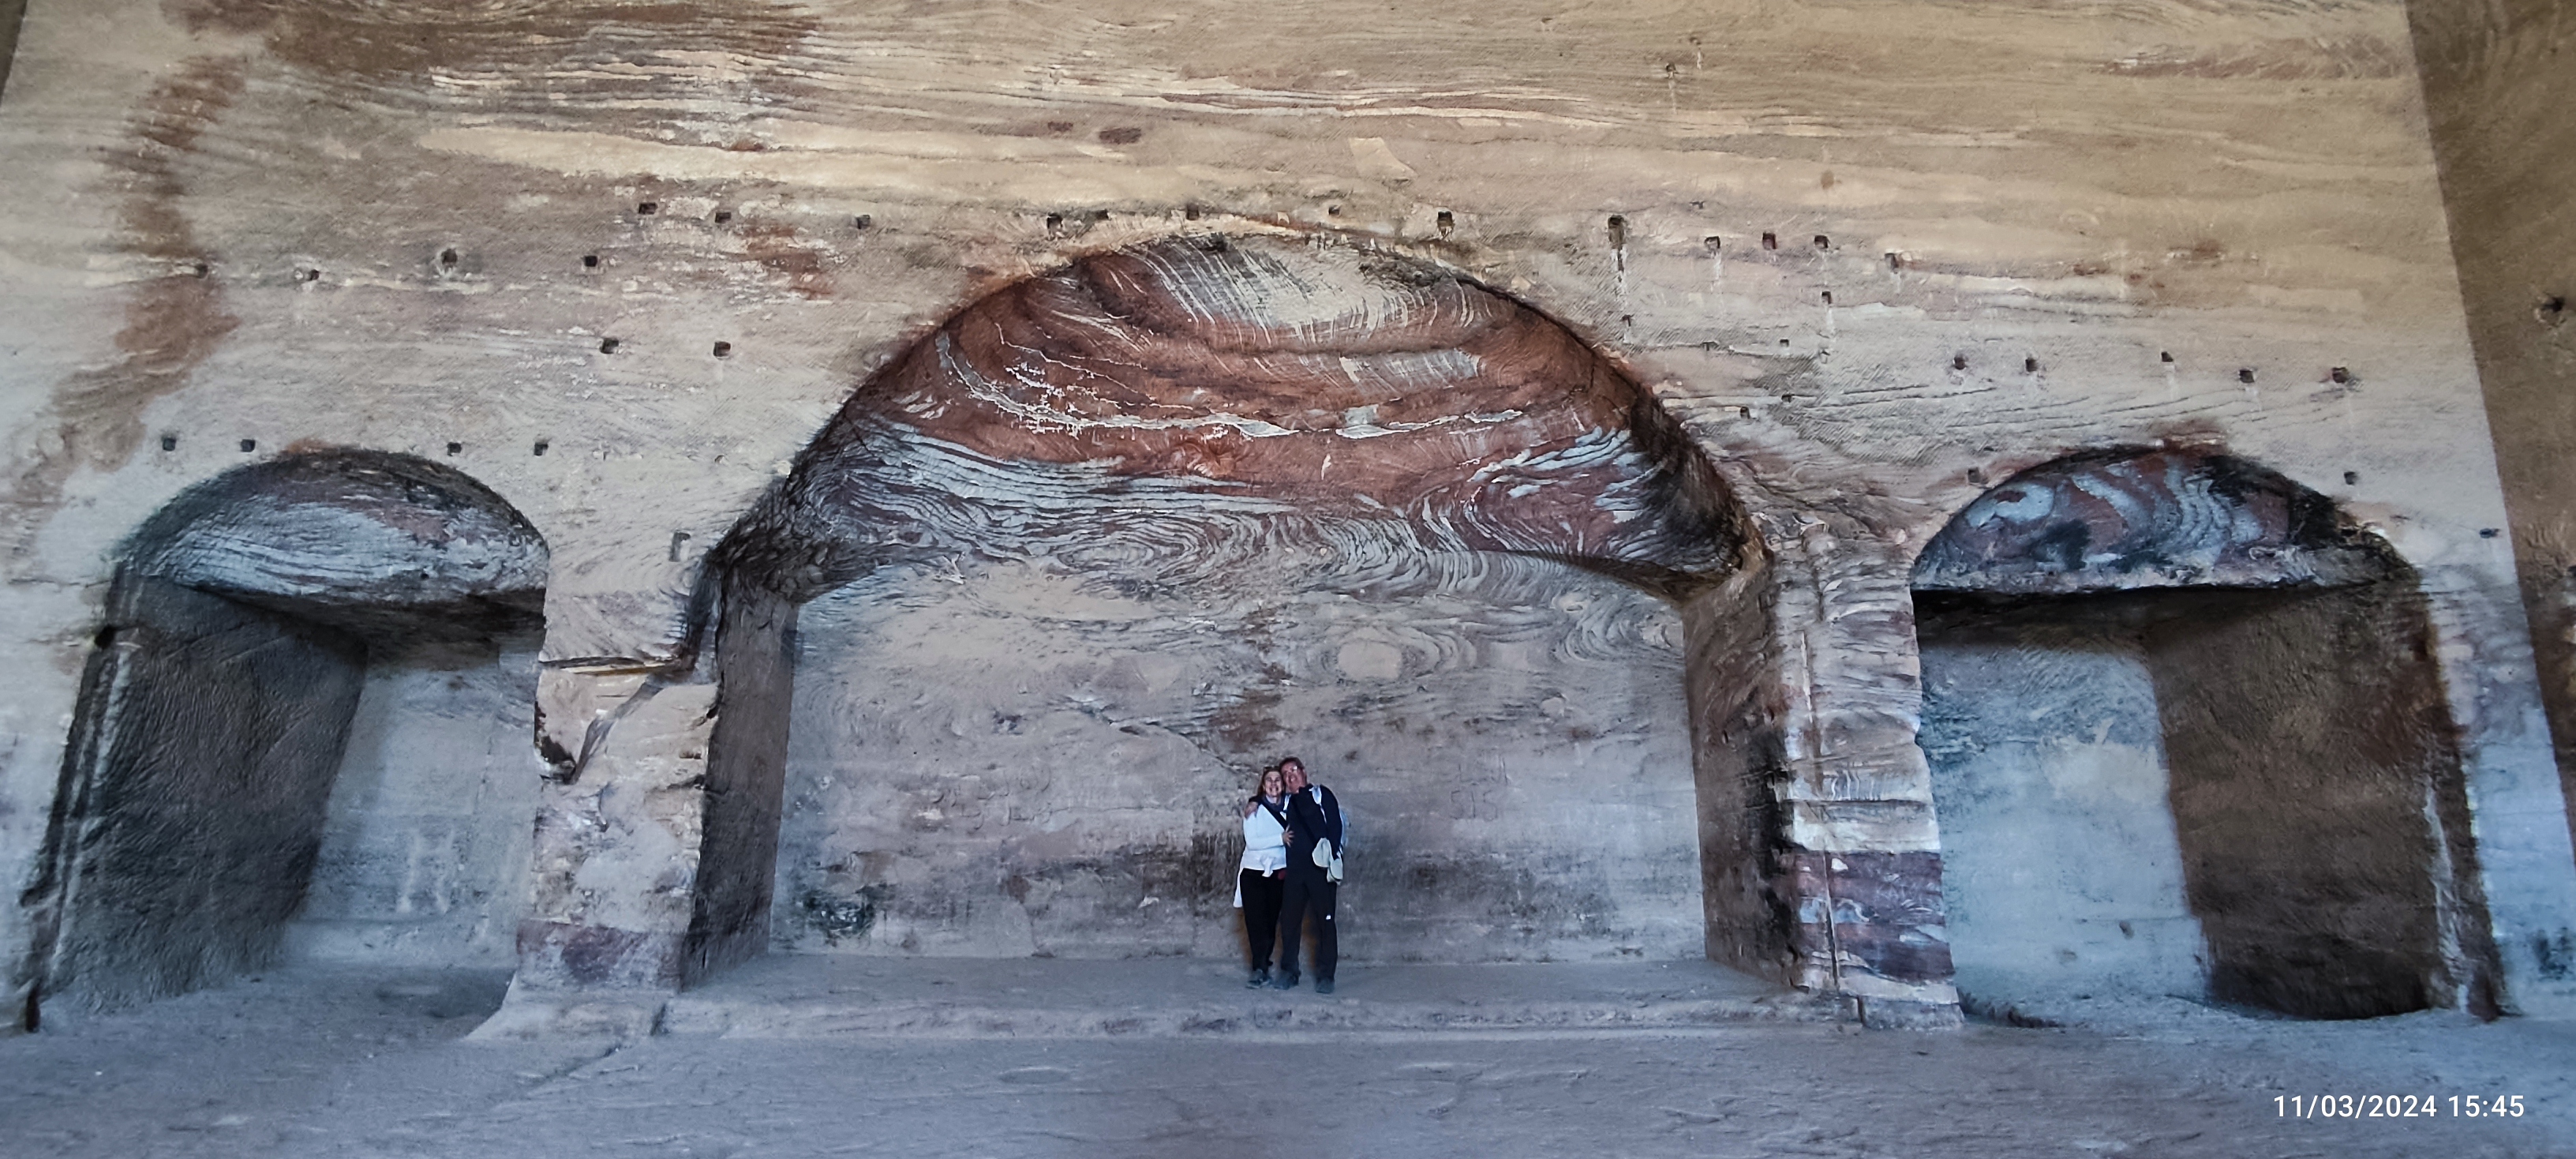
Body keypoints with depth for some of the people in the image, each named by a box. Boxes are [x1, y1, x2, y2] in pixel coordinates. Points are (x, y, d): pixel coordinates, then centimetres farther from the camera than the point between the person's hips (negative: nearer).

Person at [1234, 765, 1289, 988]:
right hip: (1253, 871, -2)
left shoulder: (1290, 806, -1)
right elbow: (1251, 842, -13)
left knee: (1271, 921, 5)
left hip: (1279, 872, 2)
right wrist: (1280, 839, -20)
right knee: (1256, 921, -6)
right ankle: (1261, 969, -2)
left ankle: (1261, 968, 16)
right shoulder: (1254, 808, -6)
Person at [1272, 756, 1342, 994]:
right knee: (1289, 919, 4)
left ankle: (1325, 976, 5)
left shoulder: (1322, 794, 5)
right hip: (1294, 869, 4)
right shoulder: (1286, 803, 18)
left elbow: (1336, 826, -3)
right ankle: (1288, 972, 15)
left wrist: (1331, 859, -13)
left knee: (1325, 920, -1)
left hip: (1321, 868, -4)